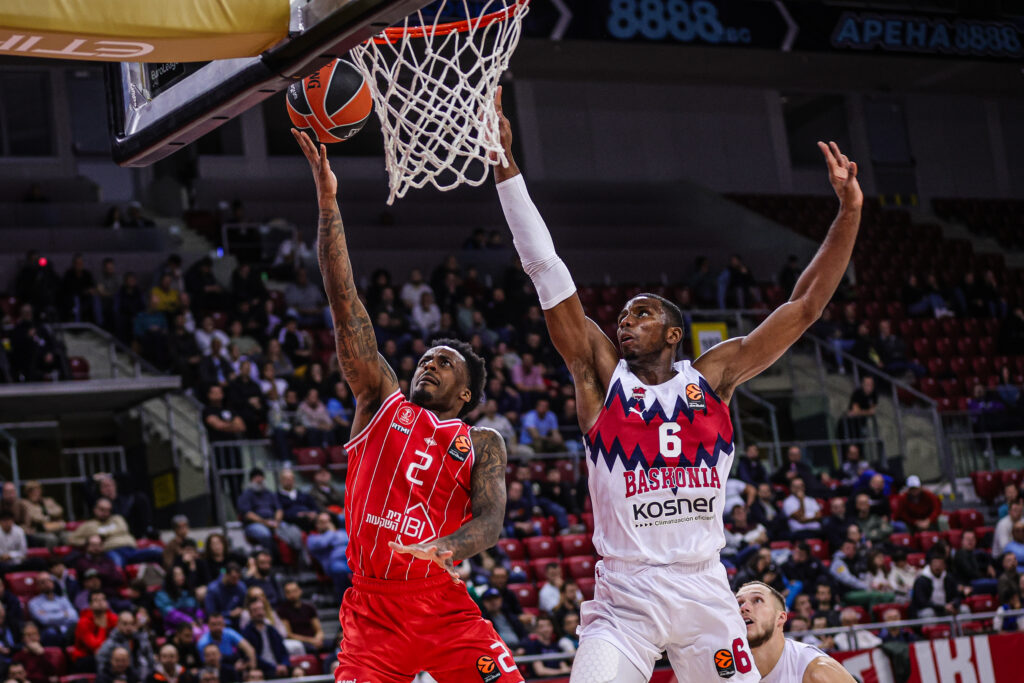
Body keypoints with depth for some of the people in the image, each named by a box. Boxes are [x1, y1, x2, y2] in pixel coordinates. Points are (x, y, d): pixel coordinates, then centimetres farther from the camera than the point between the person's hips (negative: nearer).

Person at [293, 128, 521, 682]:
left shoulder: (482, 444, 10)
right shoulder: (382, 402, 11)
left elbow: (490, 519, -7)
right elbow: (345, 305, 4)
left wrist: (449, 545, -32)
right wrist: (327, 201, -3)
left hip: (444, 608, 0)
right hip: (372, 608, 0)